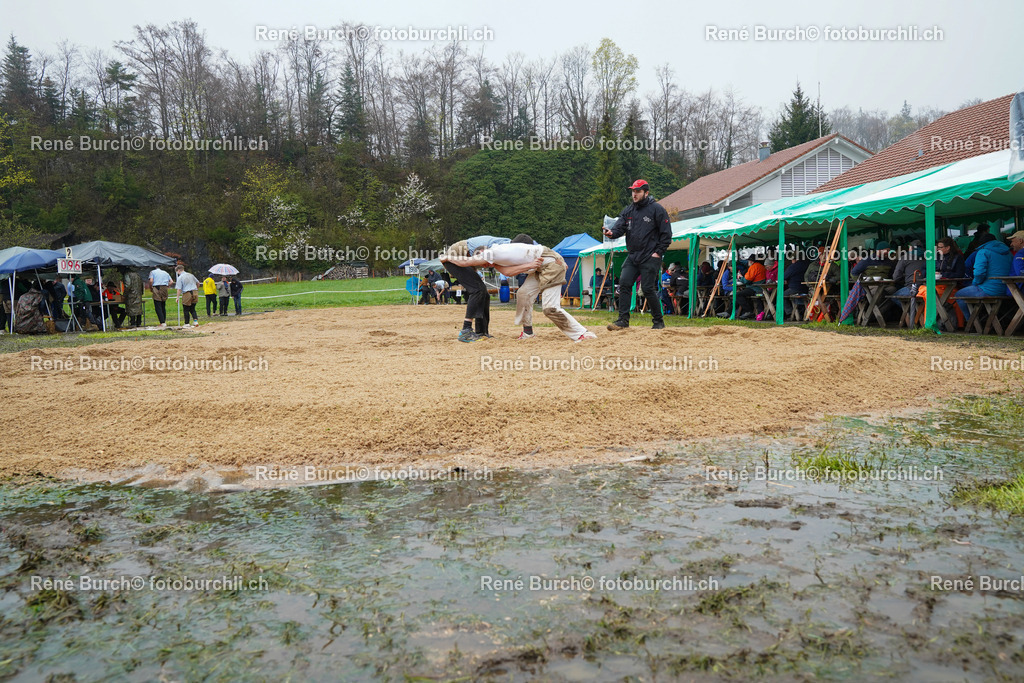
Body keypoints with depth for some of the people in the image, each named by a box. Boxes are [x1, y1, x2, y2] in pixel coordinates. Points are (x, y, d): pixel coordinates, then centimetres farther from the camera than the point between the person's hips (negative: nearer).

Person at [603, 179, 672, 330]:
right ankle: (623, 320, 0)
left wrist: (658, 252, -9)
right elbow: (620, 227, 3)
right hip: (632, 255, 6)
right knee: (624, 284, -5)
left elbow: (666, 233, -3)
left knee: (648, 288, -7)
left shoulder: (656, 209, -3)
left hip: (650, 257, -6)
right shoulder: (628, 210, 13)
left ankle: (658, 321, 7)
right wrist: (612, 232, -20)